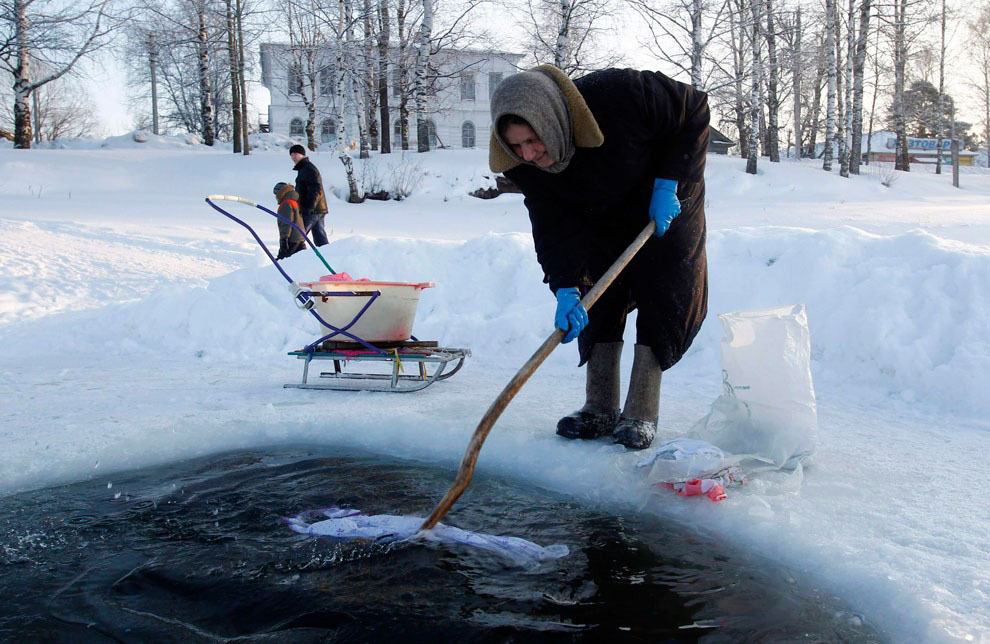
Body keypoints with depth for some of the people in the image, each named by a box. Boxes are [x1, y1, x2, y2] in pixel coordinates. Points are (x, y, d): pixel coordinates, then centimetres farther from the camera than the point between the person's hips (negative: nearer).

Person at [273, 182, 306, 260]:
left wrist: (284, 238, -20)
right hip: (300, 238, 10)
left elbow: (287, 223, -19)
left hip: (292, 239, -10)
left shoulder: (286, 204, -13)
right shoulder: (295, 202, 19)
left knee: (283, 258, -9)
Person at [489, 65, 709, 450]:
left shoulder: (620, 93, -39)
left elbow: (694, 110, -23)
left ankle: (641, 414, -3)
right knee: (596, 297, -3)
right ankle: (600, 410, 6)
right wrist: (566, 289, -38)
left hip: (668, 201, -3)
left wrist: (667, 185, -26)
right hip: (604, 219, 4)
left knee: (661, 297, -9)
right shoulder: (525, 165, -26)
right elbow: (554, 227, -23)